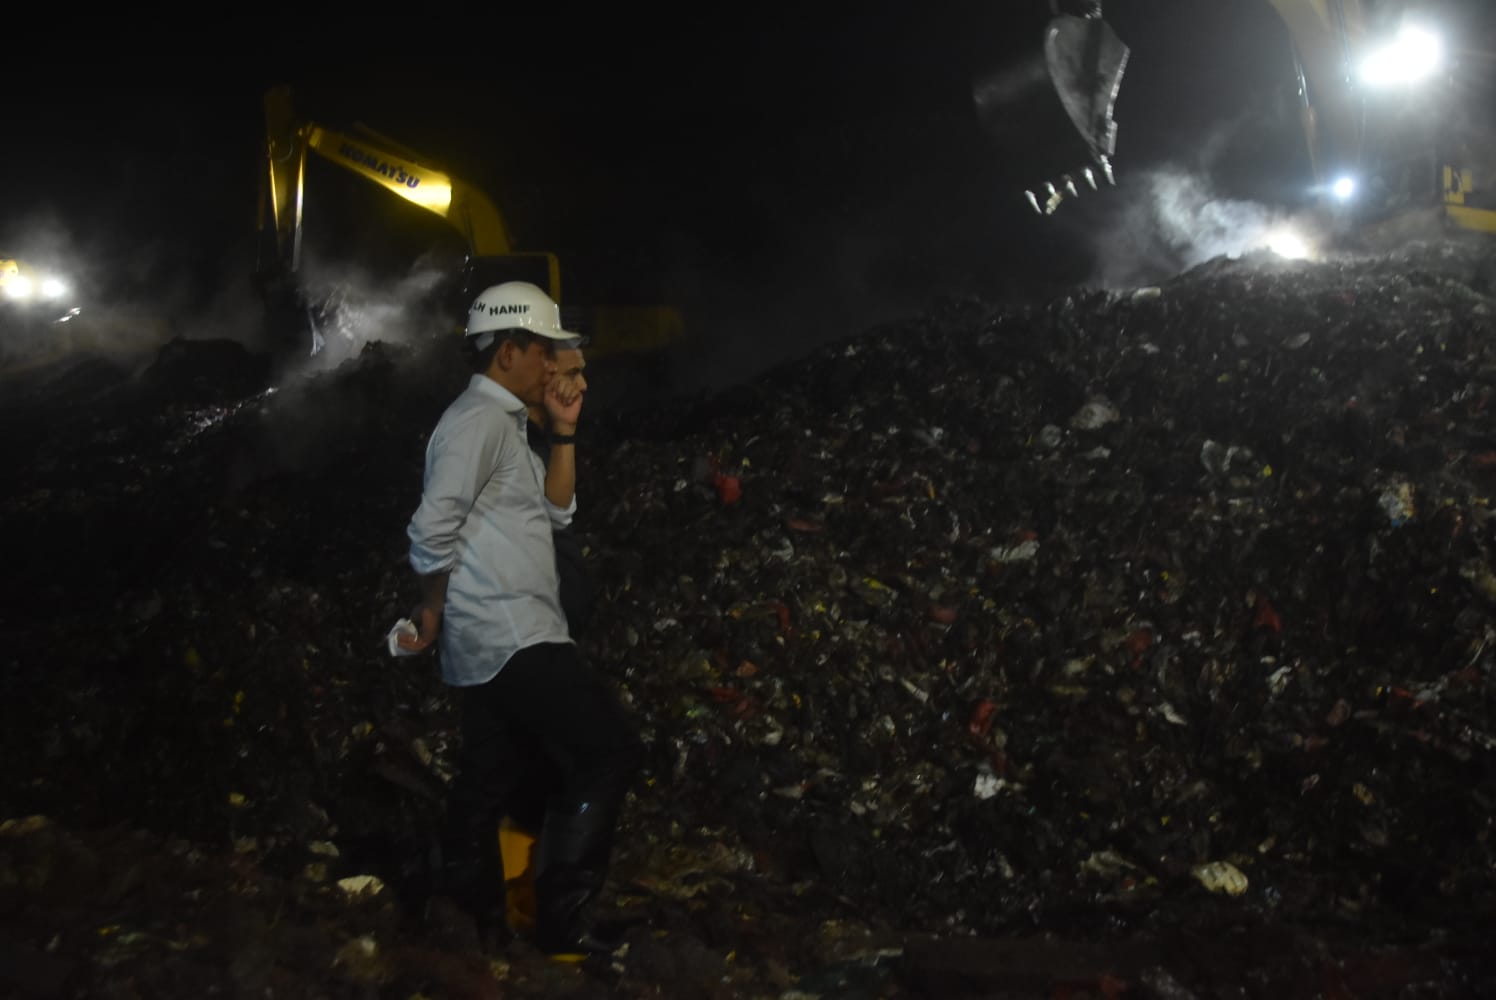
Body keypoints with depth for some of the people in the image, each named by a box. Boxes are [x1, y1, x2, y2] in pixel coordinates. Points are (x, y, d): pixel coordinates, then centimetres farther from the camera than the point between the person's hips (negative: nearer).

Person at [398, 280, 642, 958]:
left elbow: (556, 512, 20)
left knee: (491, 780, 17)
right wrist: (431, 608, -10)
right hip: (507, 635, -11)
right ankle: (562, 919, -6)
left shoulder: (506, 425, 20)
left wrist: (565, 432, 11)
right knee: (609, 751, -11)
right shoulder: (479, 418, -13)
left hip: (499, 637, 11)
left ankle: (469, 916, 28)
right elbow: (434, 525, -22)